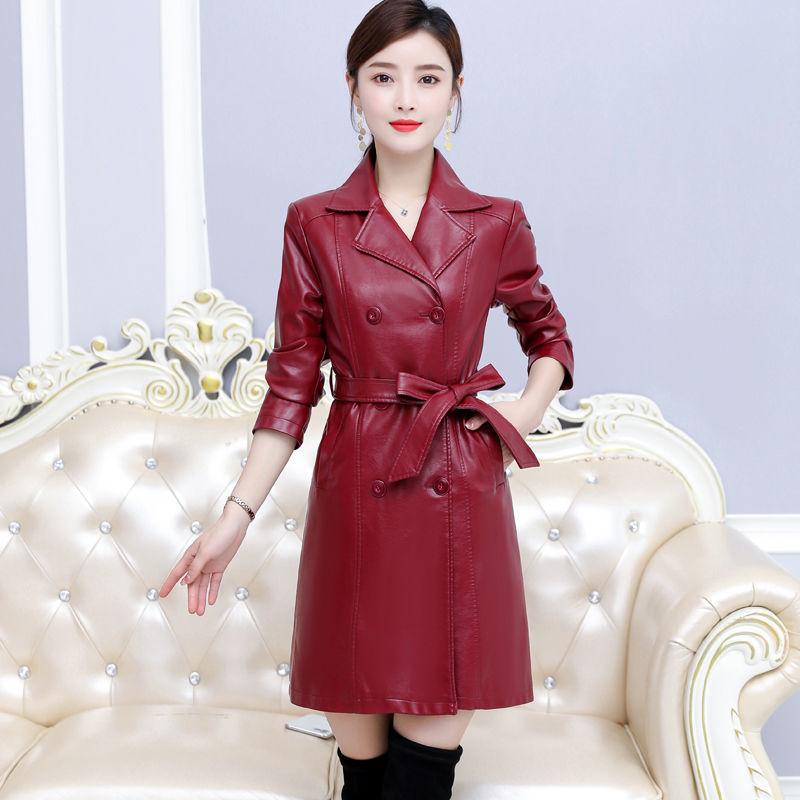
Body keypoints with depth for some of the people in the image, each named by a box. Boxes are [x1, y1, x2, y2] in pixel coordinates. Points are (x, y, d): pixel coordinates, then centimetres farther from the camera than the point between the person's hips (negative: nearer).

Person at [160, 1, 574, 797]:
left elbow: (548, 334, 20)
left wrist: (528, 409, 0)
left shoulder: (496, 223, 4)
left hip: (461, 500, 0)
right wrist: (235, 516, -3)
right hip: (355, 499, 0)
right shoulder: (314, 224, 2)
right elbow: (293, 384, 3)